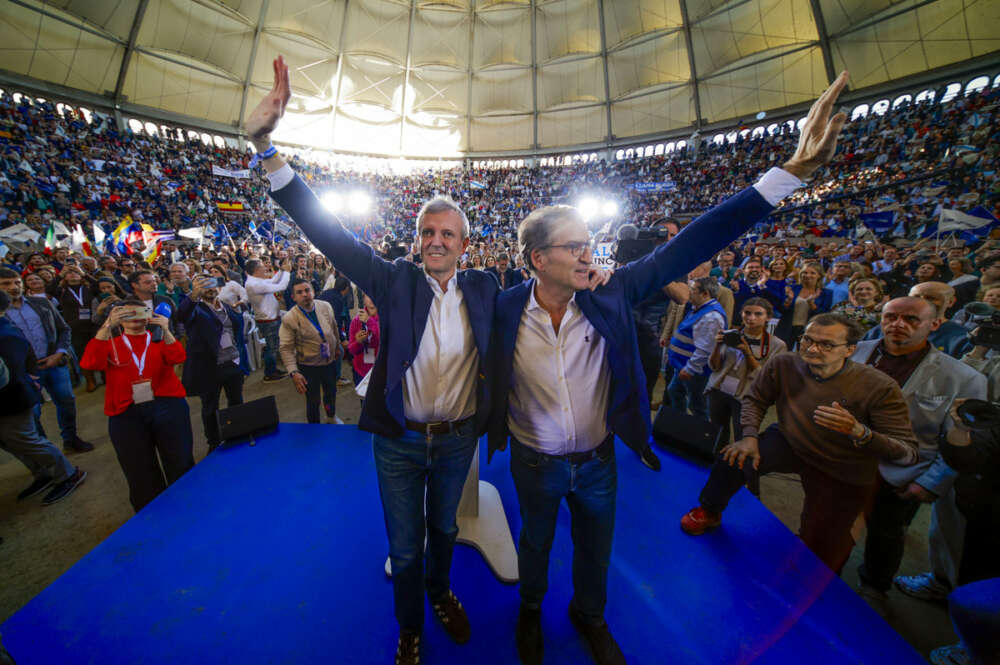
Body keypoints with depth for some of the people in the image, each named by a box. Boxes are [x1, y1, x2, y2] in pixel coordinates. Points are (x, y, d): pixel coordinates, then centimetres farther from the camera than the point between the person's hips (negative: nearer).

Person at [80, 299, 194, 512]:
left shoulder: (159, 338, 12)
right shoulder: (111, 343, 13)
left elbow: (177, 358, -8)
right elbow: (90, 363, -8)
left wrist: (165, 330, -23)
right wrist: (107, 326, -17)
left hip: (167, 406, 0)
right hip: (126, 414, 1)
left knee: (181, 466, 3)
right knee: (141, 475, 10)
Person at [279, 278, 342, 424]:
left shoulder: (326, 306, -7)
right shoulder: (289, 319, -19)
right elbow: (285, 348, -18)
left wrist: (337, 347, 18)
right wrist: (294, 372, -25)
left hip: (330, 361, 4)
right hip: (309, 367, -4)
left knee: (331, 393, 25)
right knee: (313, 401, 12)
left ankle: (331, 416, 54)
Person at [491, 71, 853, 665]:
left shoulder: (610, 297, -19)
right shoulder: (504, 309, -21)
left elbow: (686, 248, -21)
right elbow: (489, 373, -6)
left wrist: (791, 171, -23)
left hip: (598, 459, 2)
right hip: (535, 463, -1)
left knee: (596, 547, 28)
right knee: (536, 542, 27)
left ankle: (590, 614, 61)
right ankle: (531, 610, 61)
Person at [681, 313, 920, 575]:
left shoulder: (880, 387, -27)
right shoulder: (783, 364, -20)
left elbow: (908, 454, -26)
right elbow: (755, 400, -4)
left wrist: (858, 431, -46)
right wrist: (749, 437, -19)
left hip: (844, 475, -1)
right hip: (790, 445, 1)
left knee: (821, 549, 9)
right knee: (734, 457, -24)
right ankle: (709, 512, 6)